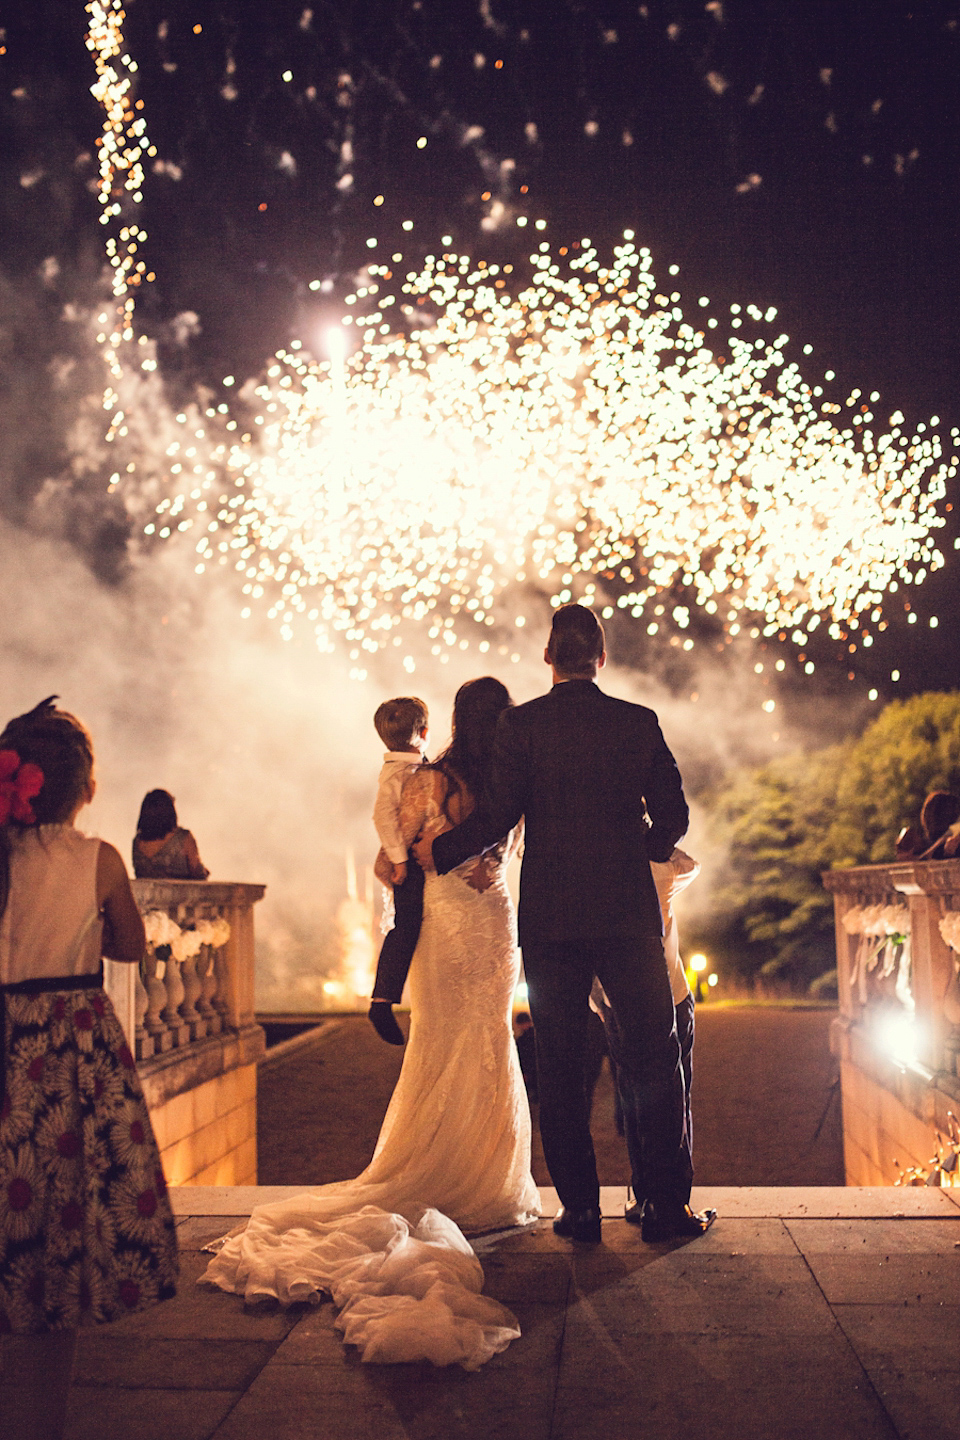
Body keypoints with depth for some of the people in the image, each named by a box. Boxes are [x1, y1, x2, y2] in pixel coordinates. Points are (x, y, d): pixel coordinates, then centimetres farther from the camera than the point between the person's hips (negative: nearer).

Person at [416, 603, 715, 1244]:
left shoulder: (521, 723, -3)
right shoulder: (640, 723, 2)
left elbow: (498, 814, -8)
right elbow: (673, 816, 3)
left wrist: (439, 850, 8)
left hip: (550, 919, -1)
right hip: (629, 912, 1)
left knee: (560, 1066, 7)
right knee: (654, 1059, 9)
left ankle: (581, 1208, 10)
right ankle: (667, 1204, 11)